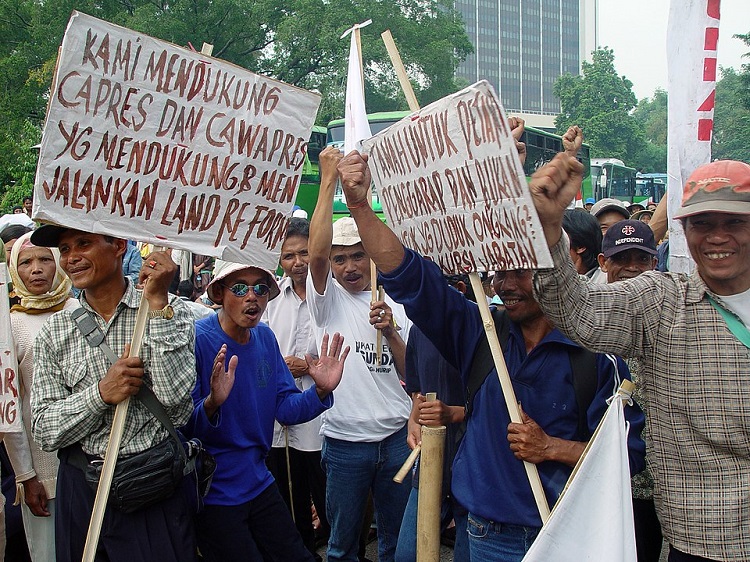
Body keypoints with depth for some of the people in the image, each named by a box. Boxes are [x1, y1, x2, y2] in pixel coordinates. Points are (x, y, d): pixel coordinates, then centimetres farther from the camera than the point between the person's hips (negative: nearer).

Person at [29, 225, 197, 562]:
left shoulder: (170, 313, -4)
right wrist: (101, 393, -19)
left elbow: (174, 397, -18)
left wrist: (157, 303, -19)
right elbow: (44, 432, -1)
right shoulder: (54, 333, 3)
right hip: (80, 488, 2)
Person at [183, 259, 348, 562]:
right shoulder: (196, 338, -18)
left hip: (258, 483, 7)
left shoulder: (265, 336, 2)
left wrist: (321, 391, -14)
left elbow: (285, 408, 4)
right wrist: (212, 403, -40)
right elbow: (181, 426, -21)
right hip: (211, 494, -6)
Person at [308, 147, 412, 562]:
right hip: (344, 441, -2)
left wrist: (391, 332, -13)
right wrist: (328, 178, -21)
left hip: (396, 438, 2)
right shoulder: (327, 299, -1)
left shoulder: (396, 306, 7)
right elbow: (316, 251, -21)